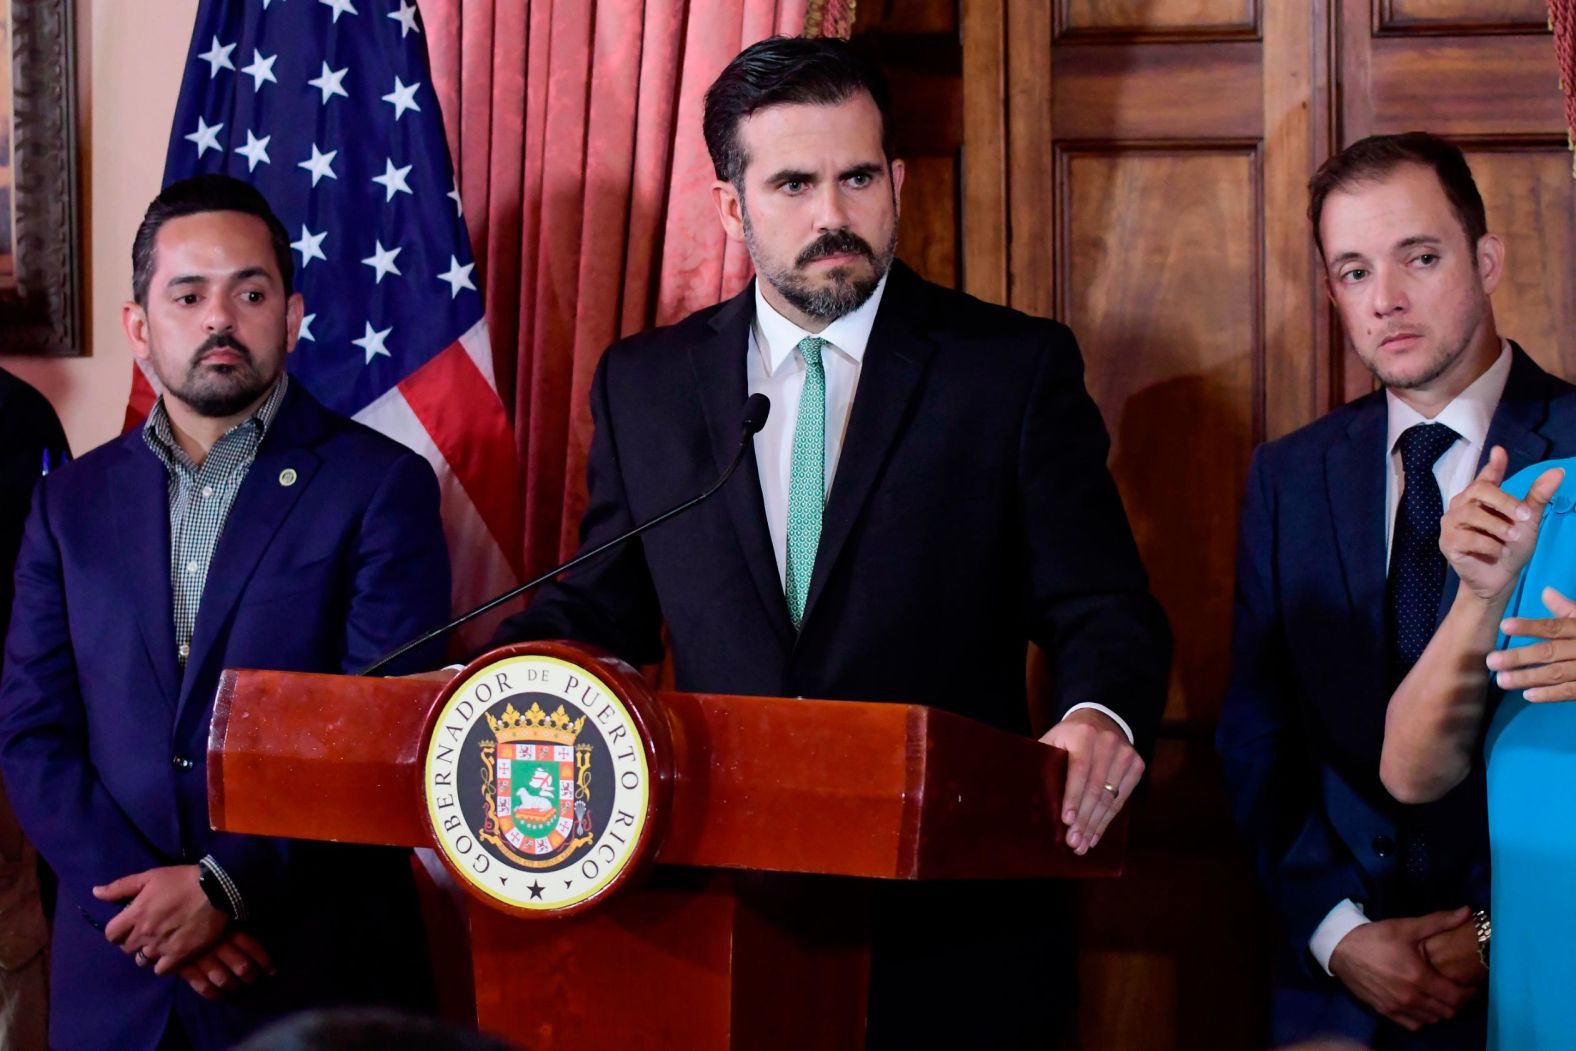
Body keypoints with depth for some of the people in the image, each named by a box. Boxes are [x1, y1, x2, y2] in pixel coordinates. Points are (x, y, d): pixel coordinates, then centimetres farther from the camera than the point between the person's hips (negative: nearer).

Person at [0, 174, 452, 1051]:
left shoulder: (383, 485, -2)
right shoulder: (73, 503, 9)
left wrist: (225, 886, -15)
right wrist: (147, 900, -10)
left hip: (318, 975, -3)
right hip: (117, 977, 3)